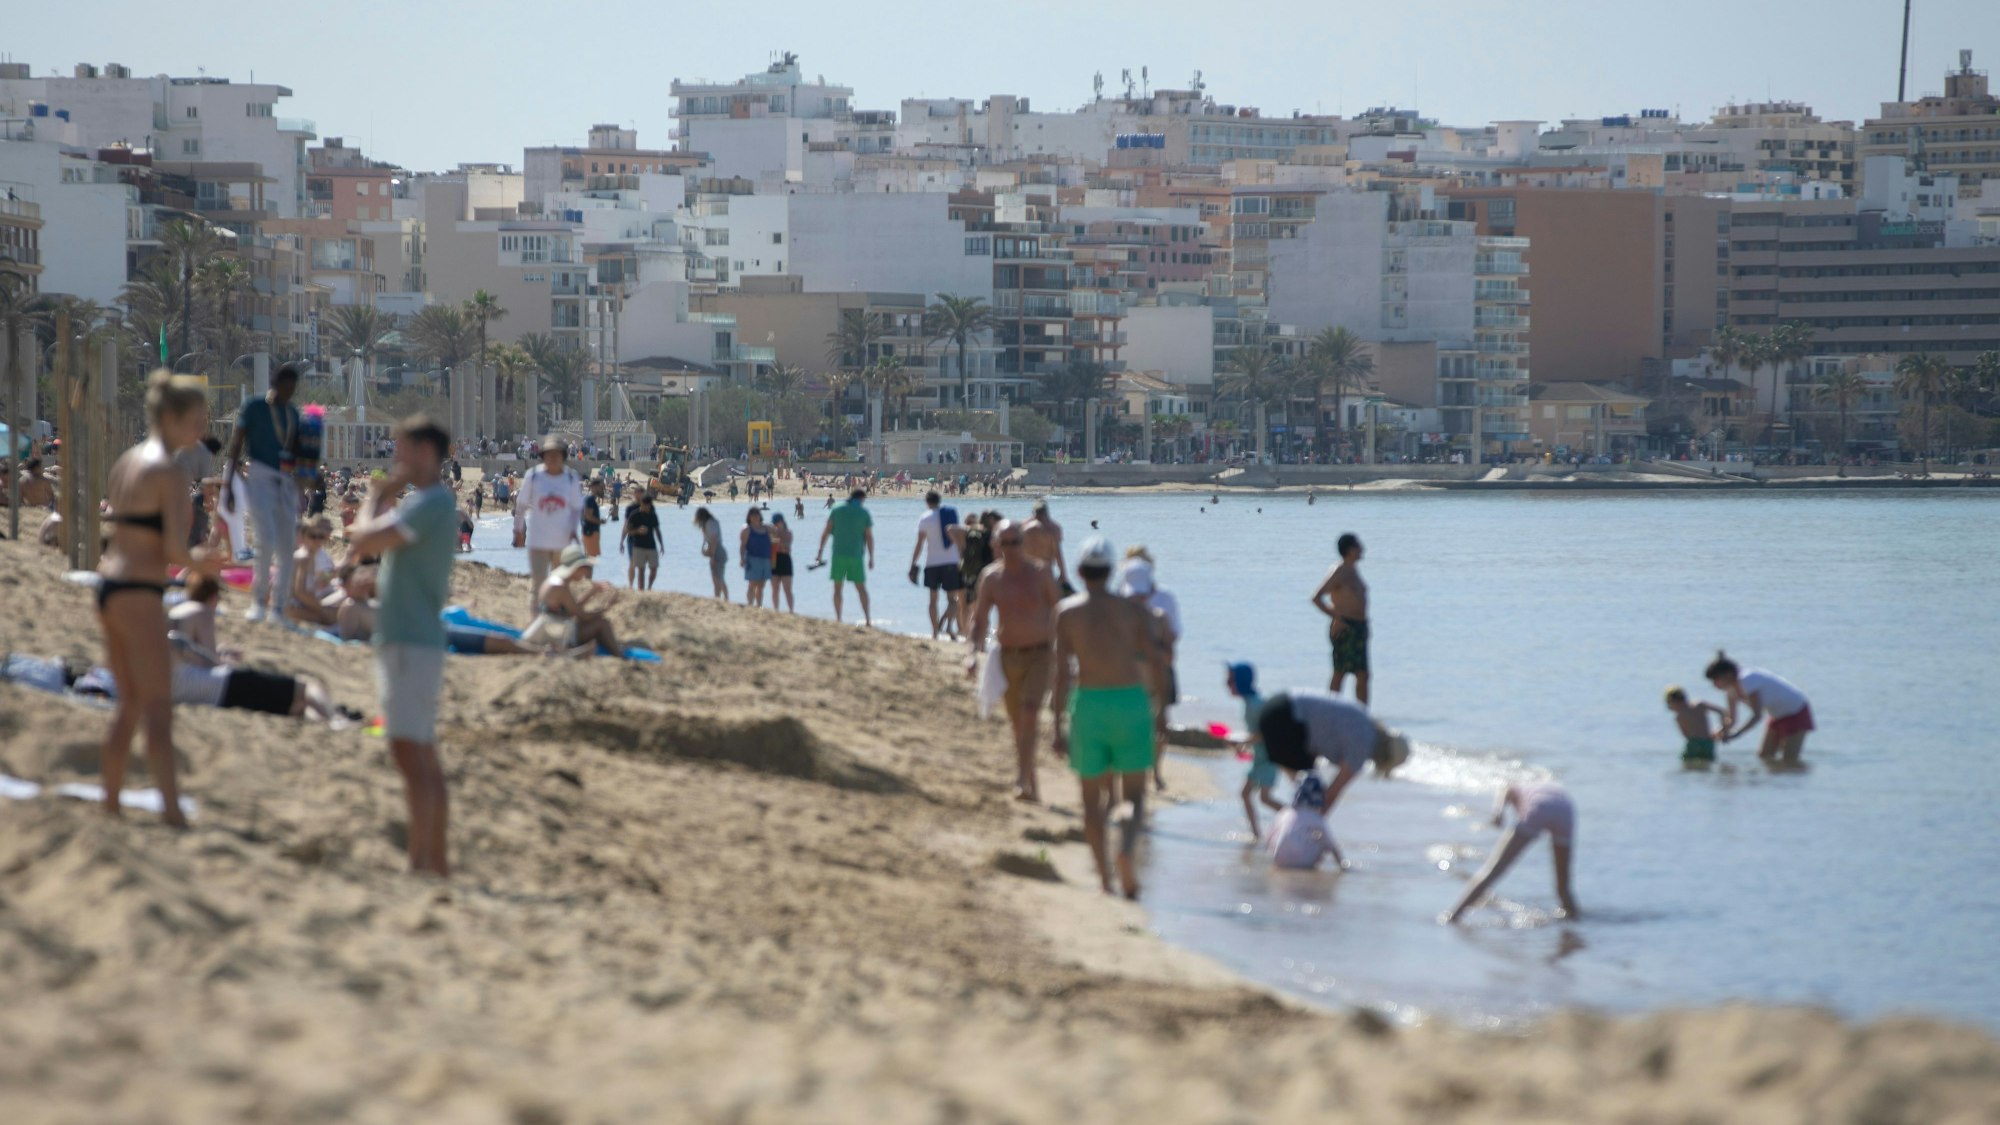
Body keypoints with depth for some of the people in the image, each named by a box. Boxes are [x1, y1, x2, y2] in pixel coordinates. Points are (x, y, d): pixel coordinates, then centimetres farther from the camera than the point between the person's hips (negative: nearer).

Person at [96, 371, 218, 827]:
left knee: (129, 703, 18)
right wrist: (198, 563, 2)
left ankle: (110, 805, 23)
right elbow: (175, 549, -19)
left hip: (108, 584, 8)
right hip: (140, 593, -8)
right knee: (158, 708, -7)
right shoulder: (170, 471, -13)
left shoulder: (125, 461, 12)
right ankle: (172, 811, -10)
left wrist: (186, 557, 11)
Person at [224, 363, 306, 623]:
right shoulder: (254, 407, -2)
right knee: (266, 540, -18)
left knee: (286, 548, 2)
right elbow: (236, 444, -3)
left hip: (286, 482, 5)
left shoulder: (293, 413, 14)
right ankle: (259, 599, -3)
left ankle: (280, 608, 9)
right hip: (261, 477, -5)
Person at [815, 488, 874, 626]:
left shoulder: (837, 511, 3)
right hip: (856, 555, -1)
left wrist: (820, 552, 6)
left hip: (838, 554, 1)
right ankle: (868, 620, 2)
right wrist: (871, 558, 2)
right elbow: (869, 537, -3)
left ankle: (838, 618, 2)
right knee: (861, 588, 5)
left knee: (837, 587, 6)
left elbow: (826, 532, 1)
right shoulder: (864, 513, 0)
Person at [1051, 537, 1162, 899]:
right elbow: (1154, 665, -1)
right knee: (1134, 795, 7)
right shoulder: (1133, 612, 2)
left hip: (1088, 703, 0)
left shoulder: (1066, 612, 0)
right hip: (1131, 702, 0)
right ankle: (1126, 849, -23)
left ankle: (1105, 878, 8)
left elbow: (1062, 671, -4)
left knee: (1093, 798, 11)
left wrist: (1059, 726, -1)